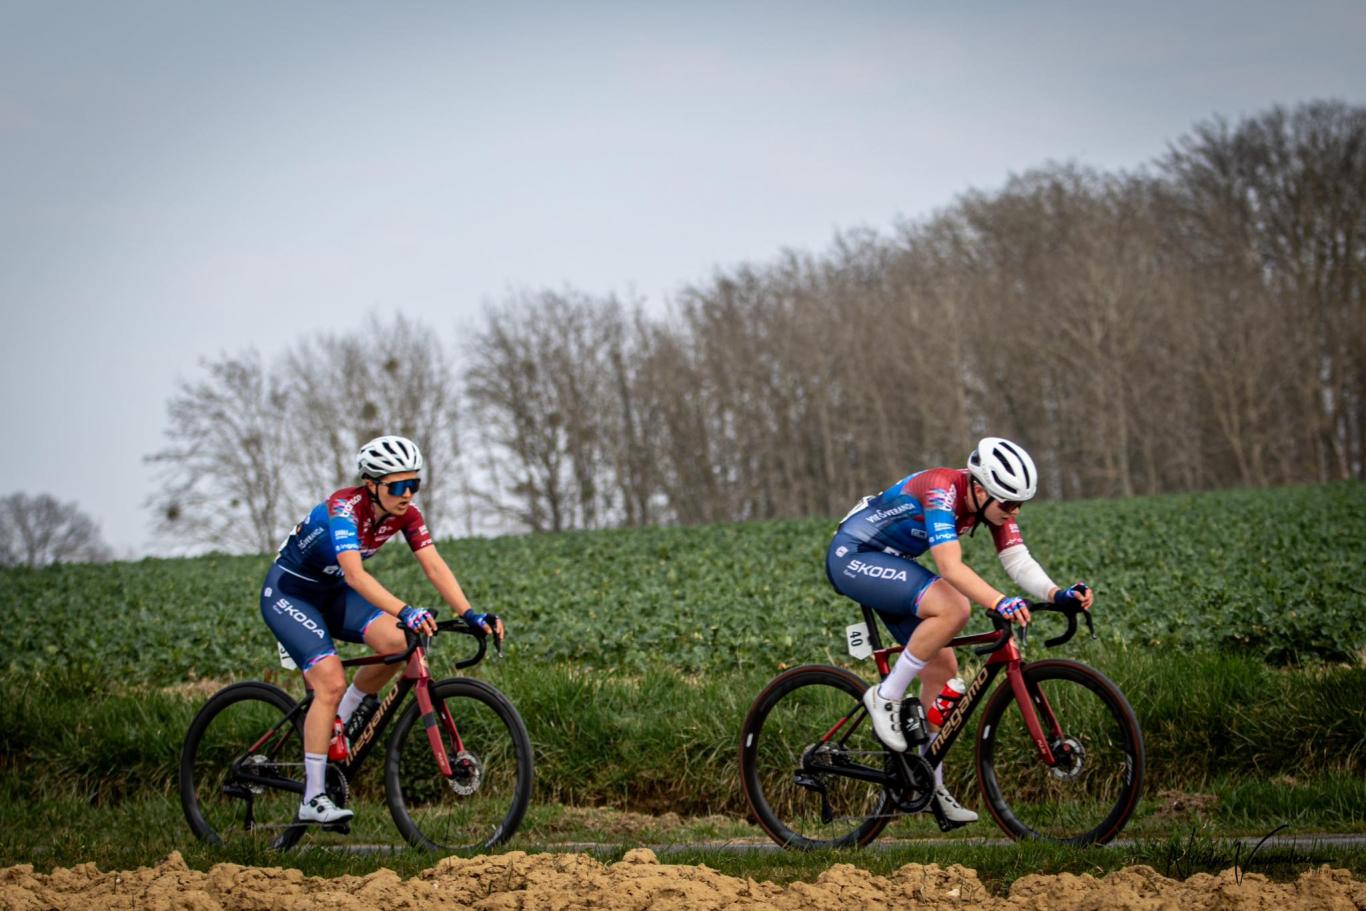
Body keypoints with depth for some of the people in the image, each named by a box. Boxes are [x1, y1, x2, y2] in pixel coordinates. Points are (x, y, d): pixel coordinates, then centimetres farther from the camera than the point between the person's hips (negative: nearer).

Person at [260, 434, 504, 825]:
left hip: (332, 593, 6)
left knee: (397, 641, -21)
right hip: (288, 593, -6)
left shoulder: (404, 513, -11)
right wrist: (405, 611, -56)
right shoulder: (344, 507, -31)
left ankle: (344, 718, 4)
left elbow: (434, 566, -17)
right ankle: (312, 800, -16)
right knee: (331, 684, -22)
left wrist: (469, 614, -31)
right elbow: (355, 573, -44)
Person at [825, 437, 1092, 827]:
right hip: (852, 557, -9)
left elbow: (1018, 560, -12)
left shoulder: (991, 501, -6)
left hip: (888, 563, 9)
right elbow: (951, 567, -42)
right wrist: (1000, 602, -56)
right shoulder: (941, 490, -31)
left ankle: (929, 783, 13)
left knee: (942, 670, 3)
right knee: (954, 608, -30)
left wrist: (1057, 594, -30)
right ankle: (885, 697, -16)